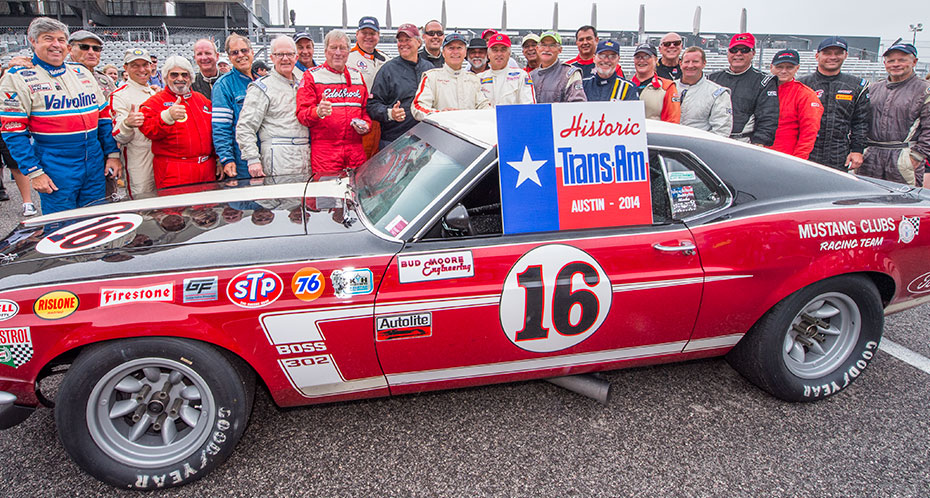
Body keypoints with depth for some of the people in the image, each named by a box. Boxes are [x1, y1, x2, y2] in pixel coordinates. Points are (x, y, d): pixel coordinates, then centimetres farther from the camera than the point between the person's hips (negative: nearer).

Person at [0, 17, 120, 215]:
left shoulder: (82, 72, 12)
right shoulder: (18, 78, -3)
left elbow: (104, 116, 15)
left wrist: (113, 153, 7)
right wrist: (34, 172, -13)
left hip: (95, 165, 5)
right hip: (55, 168, -4)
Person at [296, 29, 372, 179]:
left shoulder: (357, 75, 20)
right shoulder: (311, 76, 6)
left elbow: (366, 108, 26)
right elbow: (302, 114, -2)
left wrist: (366, 125, 5)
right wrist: (318, 112, -24)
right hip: (324, 151, -4)